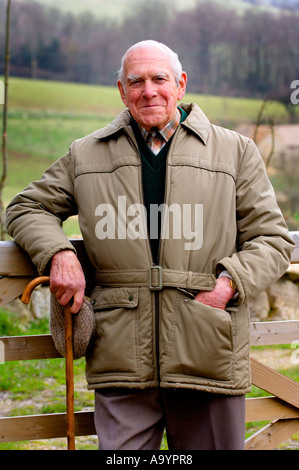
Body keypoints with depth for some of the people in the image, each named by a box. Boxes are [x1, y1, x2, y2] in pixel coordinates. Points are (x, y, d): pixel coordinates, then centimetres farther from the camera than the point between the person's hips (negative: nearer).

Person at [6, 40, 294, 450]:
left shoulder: (236, 151, 10)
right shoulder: (86, 155, 13)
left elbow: (272, 238, 10)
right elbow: (27, 208, 20)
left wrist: (229, 282, -9)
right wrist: (59, 254, 0)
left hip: (209, 356, 0)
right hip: (122, 358, 0)